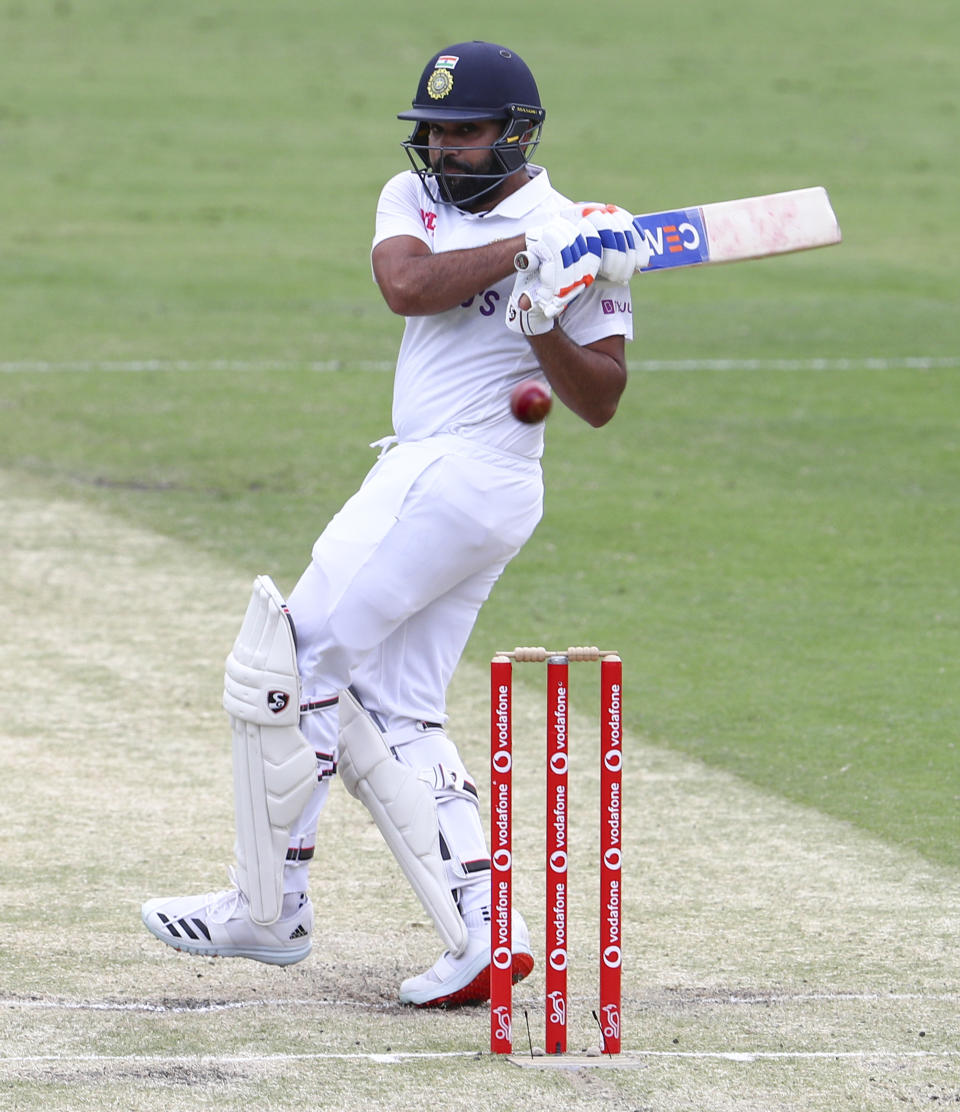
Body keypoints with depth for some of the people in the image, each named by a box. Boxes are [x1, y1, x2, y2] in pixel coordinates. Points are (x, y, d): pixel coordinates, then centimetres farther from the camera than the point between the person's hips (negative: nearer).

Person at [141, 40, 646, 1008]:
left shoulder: (576, 239, -6)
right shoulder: (414, 198, 12)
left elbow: (600, 402, -6)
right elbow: (406, 286, -9)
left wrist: (544, 323, -21)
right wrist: (524, 250, -16)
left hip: (458, 480, -8)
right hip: (425, 477, 8)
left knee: (288, 667, -8)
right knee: (391, 719, 5)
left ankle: (268, 909, -1)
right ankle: (480, 936, 1)